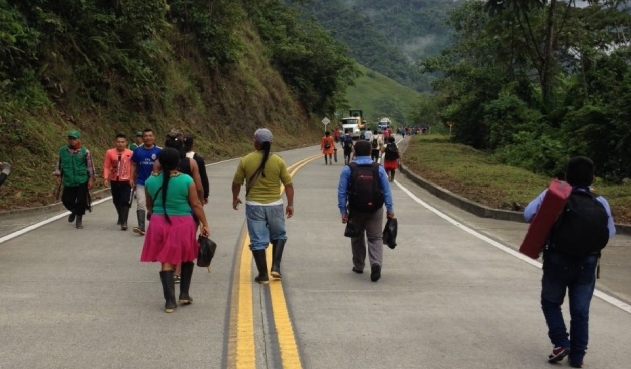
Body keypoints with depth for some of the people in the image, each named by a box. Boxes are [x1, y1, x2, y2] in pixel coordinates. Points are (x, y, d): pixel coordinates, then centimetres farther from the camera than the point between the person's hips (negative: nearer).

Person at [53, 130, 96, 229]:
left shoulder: (85, 152, -6)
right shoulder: (62, 150, 0)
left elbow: (90, 166, -1)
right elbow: (58, 164, 11)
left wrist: (91, 179, -3)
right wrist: (58, 176, 6)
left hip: (82, 181, -2)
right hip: (68, 182, 2)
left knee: (81, 201, -1)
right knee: (67, 201, 5)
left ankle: (79, 219, 20)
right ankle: (74, 211, 38)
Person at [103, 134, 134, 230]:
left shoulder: (130, 153, -7)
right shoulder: (110, 152, -3)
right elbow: (106, 166, -1)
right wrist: (106, 178, -11)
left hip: (126, 181, -3)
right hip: (114, 181, 3)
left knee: (125, 202, -11)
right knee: (116, 201, 17)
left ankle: (124, 222, -13)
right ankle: (121, 217, 39)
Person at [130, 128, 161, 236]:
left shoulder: (159, 151, -6)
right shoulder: (137, 151, 3)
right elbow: (134, 165, 8)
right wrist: (132, 178, 1)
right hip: (141, 182, 1)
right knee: (141, 204, -9)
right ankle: (141, 227, -14)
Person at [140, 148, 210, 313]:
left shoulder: (150, 181, -1)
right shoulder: (186, 180, -9)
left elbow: (149, 206, 11)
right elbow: (196, 205, -6)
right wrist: (205, 224, 2)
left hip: (159, 224, 1)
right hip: (183, 224, -1)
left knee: (166, 262, 6)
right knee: (187, 259, 20)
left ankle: (170, 301, 3)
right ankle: (184, 295, 20)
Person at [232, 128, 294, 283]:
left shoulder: (246, 160, -6)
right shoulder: (278, 161, -5)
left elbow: (236, 182, 2)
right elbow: (288, 184, -3)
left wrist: (235, 198, 19)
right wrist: (290, 204, 6)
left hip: (254, 205, 0)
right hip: (275, 205, 1)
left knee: (258, 241, 7)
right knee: (278, 236, 20)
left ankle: (263, 275, 9)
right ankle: (276, 267, 8)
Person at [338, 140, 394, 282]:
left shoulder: (348, 169, -5)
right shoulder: (378, 168, -2)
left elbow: (342, 192, -6)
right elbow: (387, 191, -1)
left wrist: (343, 211, -2)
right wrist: (390, 209, 5)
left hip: (355, 211, 0)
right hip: (375, 210, 0)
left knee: (357, 238, 16)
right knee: (375, 238, 6)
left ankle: (358, 266, 27)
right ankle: (376, 263, -15)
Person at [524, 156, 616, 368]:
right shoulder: (601, 203, -3)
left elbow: (528, 214, -10)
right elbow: (610, 232, 5)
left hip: (558, 261, -2)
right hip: (587, 263, 2)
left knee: (551, 303, 18)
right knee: (580, 311, 10)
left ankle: (561, 343, 4)